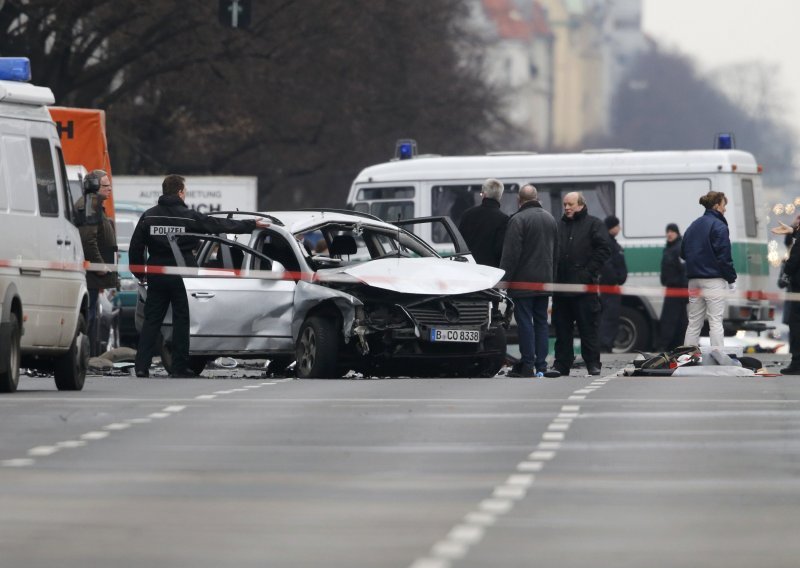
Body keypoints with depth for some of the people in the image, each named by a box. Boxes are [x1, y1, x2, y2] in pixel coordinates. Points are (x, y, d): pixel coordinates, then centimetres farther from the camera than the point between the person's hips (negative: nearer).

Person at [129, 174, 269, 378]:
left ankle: (142, 366, -4)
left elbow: (136, 246, 4)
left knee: (151, 321, 4)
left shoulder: (149, 216, 3)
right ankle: (179, 367, 3)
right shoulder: (189, 216, -5)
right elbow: (221, 225, 1)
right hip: (181, 276, -3)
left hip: (156, 276, 3)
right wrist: (251, 225, 11)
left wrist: (139, 271, 14)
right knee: (181, 321, 4)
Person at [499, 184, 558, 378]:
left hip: (523, 282, -7)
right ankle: (541, 366, 8)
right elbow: (556, 253, 21)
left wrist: (504, 279, -13)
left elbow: (510, 254, -17)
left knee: (525, 322, -5)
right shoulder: (550, 219, 13)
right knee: (541, 322, 9)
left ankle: (527, 365, -7)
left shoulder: (517, 220, -13)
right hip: (544, 281, 7)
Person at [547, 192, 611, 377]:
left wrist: (589, 272, -12)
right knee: (561, 327, 6)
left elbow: (603, 250, -4)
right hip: (561, 286, 5)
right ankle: (561, 363, 9)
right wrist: (553, 274, 5)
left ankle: (593, 363, 3)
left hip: (584, 288, -5)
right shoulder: (558, 226, 17)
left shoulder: (593, 225, 3)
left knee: (588, 327, -2)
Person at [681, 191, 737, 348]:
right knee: (716, 322, -7)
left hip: (694, 280, 7)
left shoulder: (694, 226, 14)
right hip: (713, 281, -7)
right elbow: (724, 256, -13)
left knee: (694, 323, 11)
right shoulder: (719, 226, -9)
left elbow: (683, 253, 17)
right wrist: (731, 279, -6)